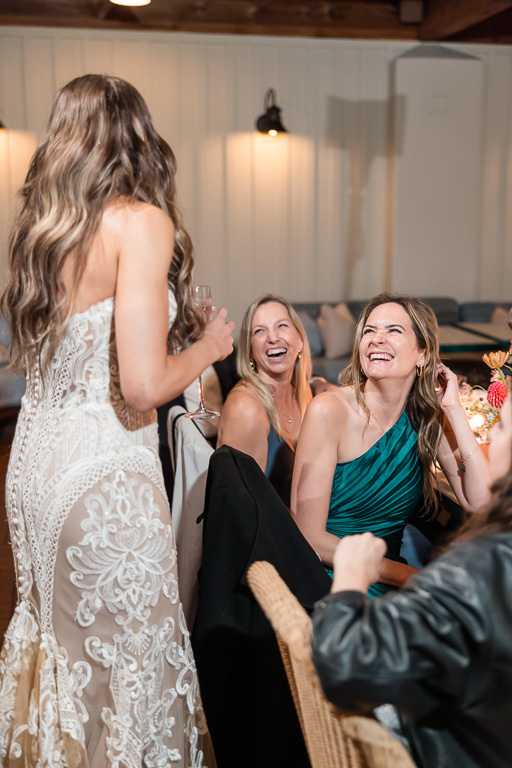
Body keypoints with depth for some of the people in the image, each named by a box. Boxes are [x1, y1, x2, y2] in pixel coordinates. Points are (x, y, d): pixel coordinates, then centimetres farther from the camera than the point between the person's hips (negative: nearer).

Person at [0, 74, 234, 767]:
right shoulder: (140, 222, -13)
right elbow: (143, 387, -21)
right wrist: (208, 345, -2)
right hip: (103, 471, -8)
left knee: (56, 640, 24)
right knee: (128, 653, 7)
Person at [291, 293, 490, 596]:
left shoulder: (432, 419, 2)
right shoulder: (328, 411, -14)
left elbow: (481, 503, -9)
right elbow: (309, 535, -15)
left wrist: (455, 409, -11)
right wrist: (410, 576, -17)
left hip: (387, 590, 6)